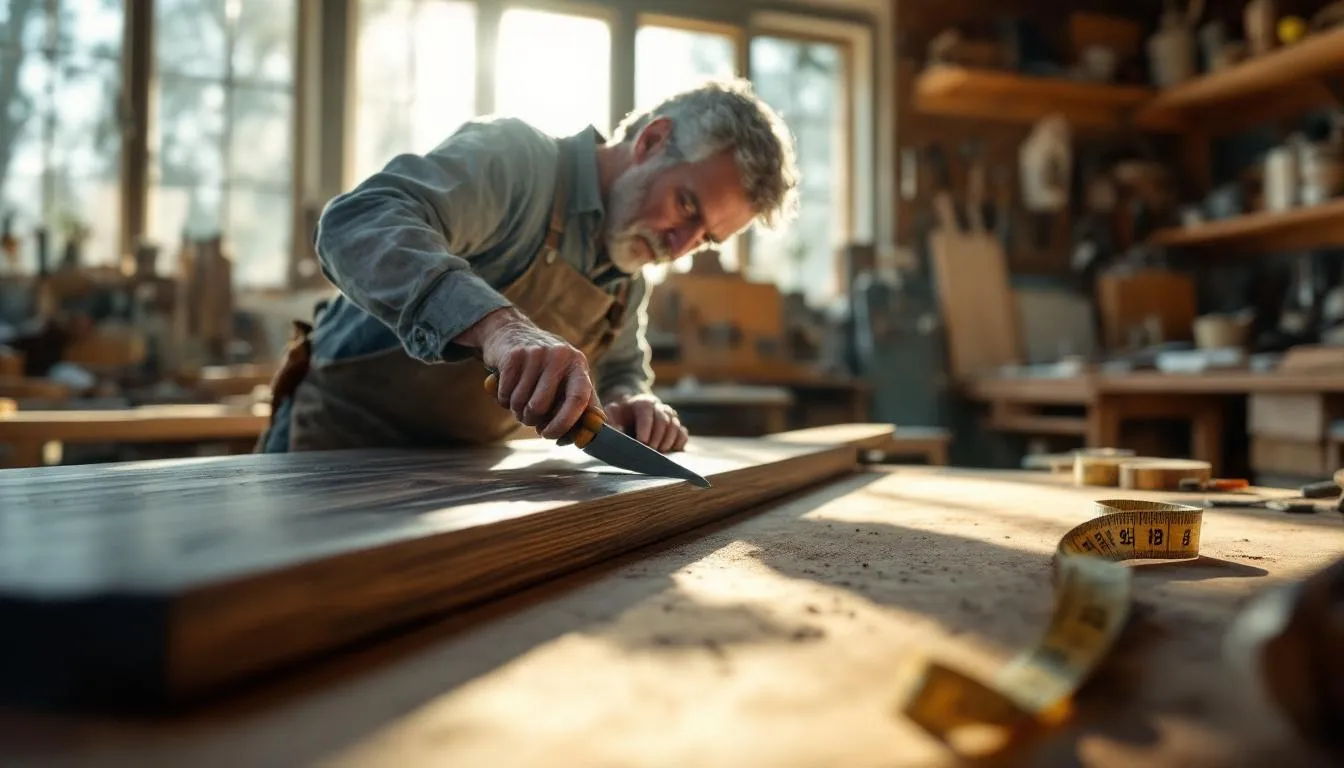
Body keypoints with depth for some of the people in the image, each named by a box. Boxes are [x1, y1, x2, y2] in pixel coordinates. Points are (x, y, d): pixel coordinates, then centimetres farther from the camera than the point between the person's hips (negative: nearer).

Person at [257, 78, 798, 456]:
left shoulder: (629, 276, 5)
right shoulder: (513, 156, -21)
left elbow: (623, 373, 12)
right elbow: (358, 223, -36)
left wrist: (632, 405, -13)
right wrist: (498, 324, -52)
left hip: (464, 470, 7)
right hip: (344, 445, -7)